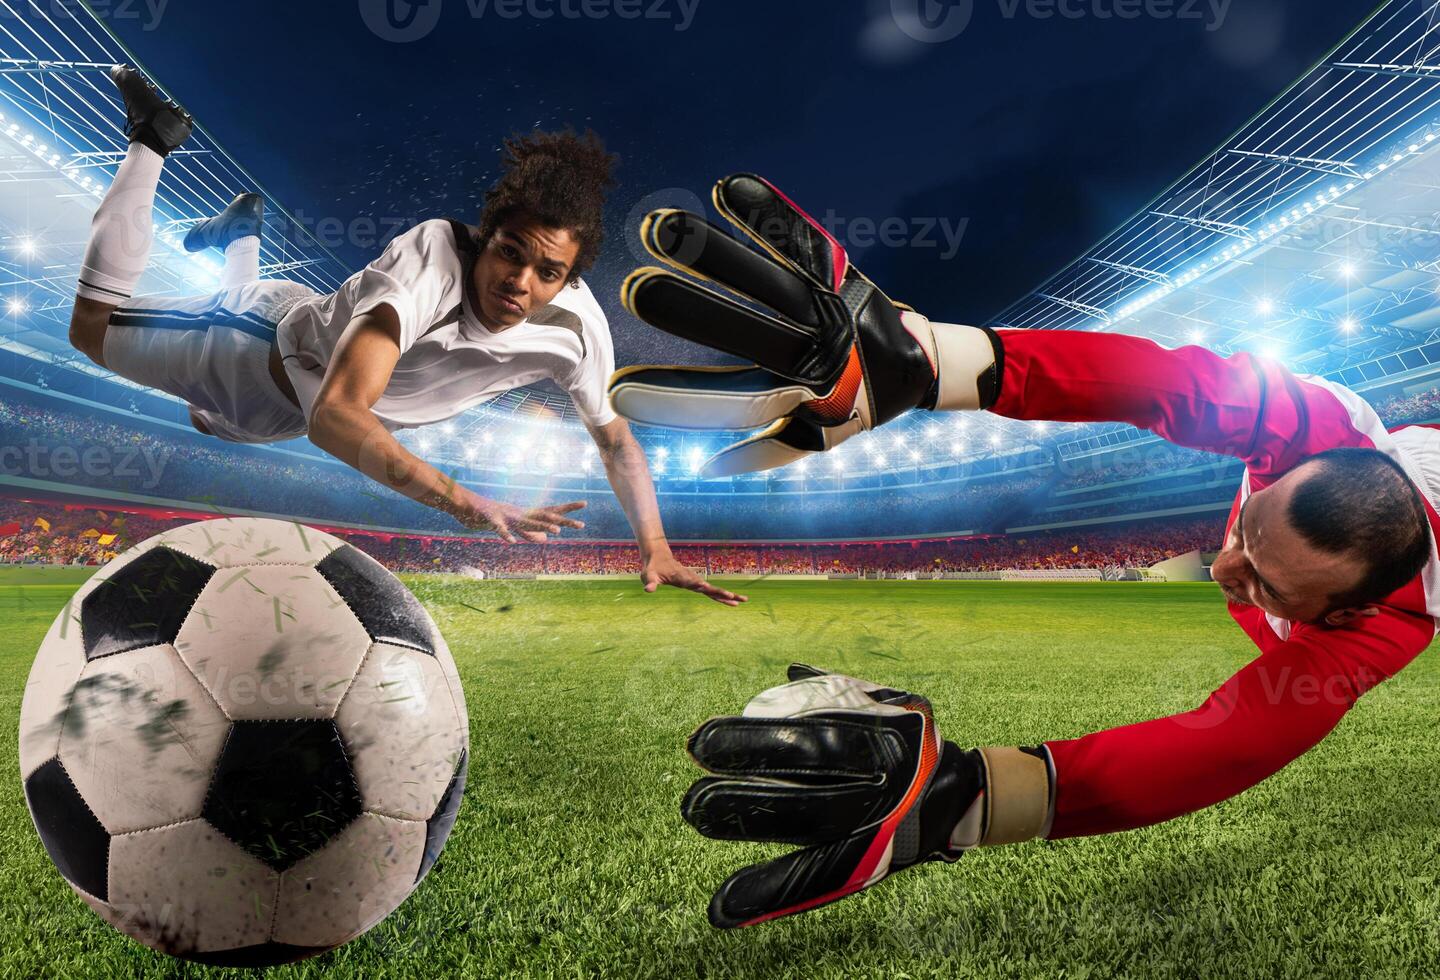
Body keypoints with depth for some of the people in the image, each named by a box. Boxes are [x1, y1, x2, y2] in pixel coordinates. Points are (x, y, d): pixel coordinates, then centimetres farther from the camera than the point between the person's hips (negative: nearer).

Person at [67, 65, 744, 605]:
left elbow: (615, 438, -16)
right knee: (92, 326, 21)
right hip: (272, 340, -5)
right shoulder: (434, 253, -43)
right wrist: (470, 506, -64)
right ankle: (155, 138, 28)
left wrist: (656, 549, -27)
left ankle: (242, 233, 47)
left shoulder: (576, 322, -29)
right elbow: (335, 416, -52)